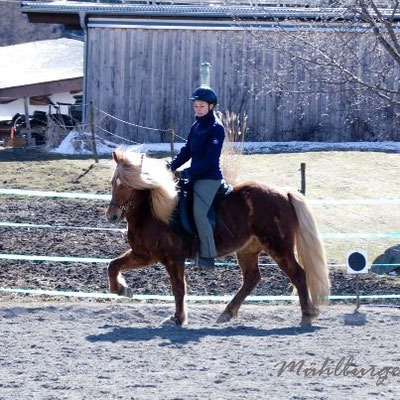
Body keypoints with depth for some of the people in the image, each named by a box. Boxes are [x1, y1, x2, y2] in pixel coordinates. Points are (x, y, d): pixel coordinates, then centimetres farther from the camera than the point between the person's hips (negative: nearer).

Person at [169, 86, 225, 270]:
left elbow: (210, 159, -18)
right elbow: (186, 151, 16)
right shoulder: (196, 127, 14)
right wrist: (171, 166, 0)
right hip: (195, 177, 9)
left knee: (199, 213, -21)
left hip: (209, 178, -9)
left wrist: (187, 173, -21)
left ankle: (208, 256, -19)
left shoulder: (216, 129, -12)